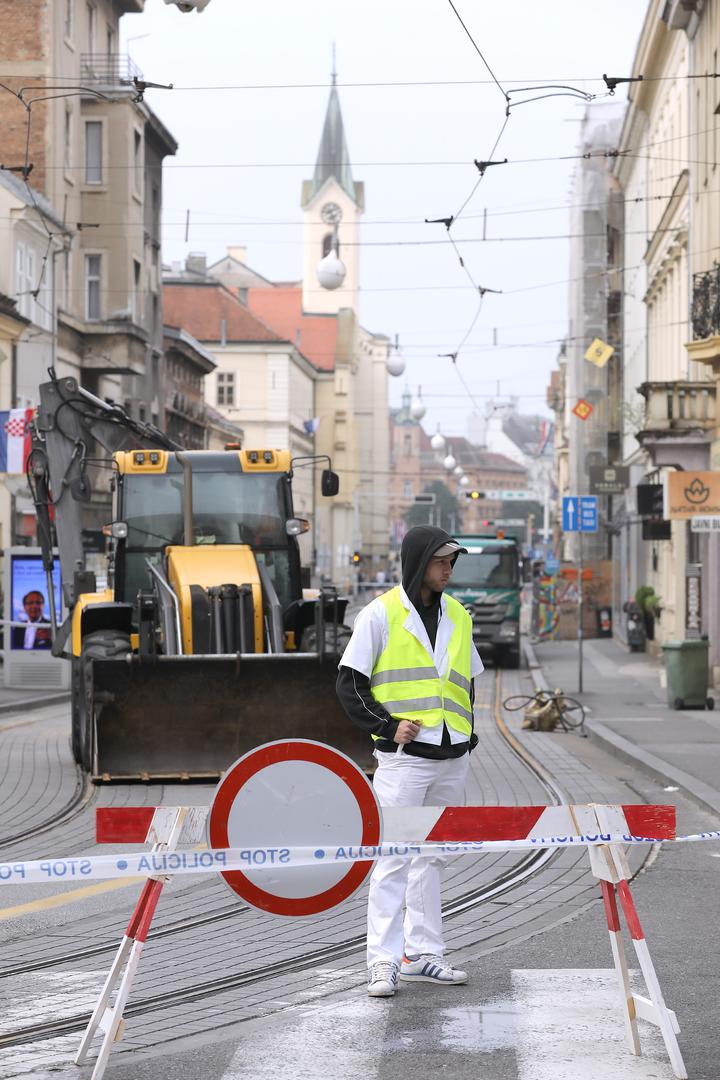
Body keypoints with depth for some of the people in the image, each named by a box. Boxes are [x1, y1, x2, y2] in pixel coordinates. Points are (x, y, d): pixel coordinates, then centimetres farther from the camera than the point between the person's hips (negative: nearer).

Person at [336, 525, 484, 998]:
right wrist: (388, 725, -14)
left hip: (452, 758, 6)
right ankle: (383, 962, -6)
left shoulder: (457, 616, 12)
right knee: (394, 857, -9)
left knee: (431, 855, 12)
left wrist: (468, 737, 12)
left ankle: (422, 954, 20)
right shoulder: (381, 614, -5)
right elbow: (349, 684, -5)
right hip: (404, 756, -6)